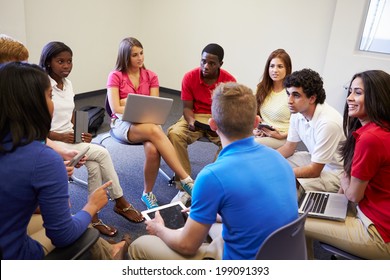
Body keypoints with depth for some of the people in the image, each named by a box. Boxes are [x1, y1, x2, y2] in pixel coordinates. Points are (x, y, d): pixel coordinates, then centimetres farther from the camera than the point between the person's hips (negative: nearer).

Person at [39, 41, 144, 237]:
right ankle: (120, 202, -6)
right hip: (51, 142, -6)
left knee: (94, 166, -20)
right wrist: (61, 136, -20)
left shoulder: (67, 84, 10)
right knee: (101, 153, -21)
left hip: (71, 139, 6)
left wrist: (80, 133, -2)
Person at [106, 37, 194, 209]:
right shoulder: (115, 76, 0)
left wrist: (130, 101, -10)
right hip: (123, 124, -2)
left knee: (153, 150, -35)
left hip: (146, 122, 3)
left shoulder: (151, 76, 8)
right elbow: (116, 109, -10)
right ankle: (185, 179, -35)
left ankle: (148, 194, -12)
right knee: (155, 131, -37)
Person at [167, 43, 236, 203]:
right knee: (174, 134, -30)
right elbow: (187, 107, -4)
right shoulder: (189, 77, -7)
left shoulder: (229, 80, -8)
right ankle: (184, 188, -22)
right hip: (195, 117, 1)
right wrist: (191, 121, -26)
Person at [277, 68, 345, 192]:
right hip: (315, 160, 8)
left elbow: (314, 171, -24)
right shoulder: (297, 112, -8)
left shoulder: (328, 123, -31)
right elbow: (289, 147, 7)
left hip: (337, 172, -8)